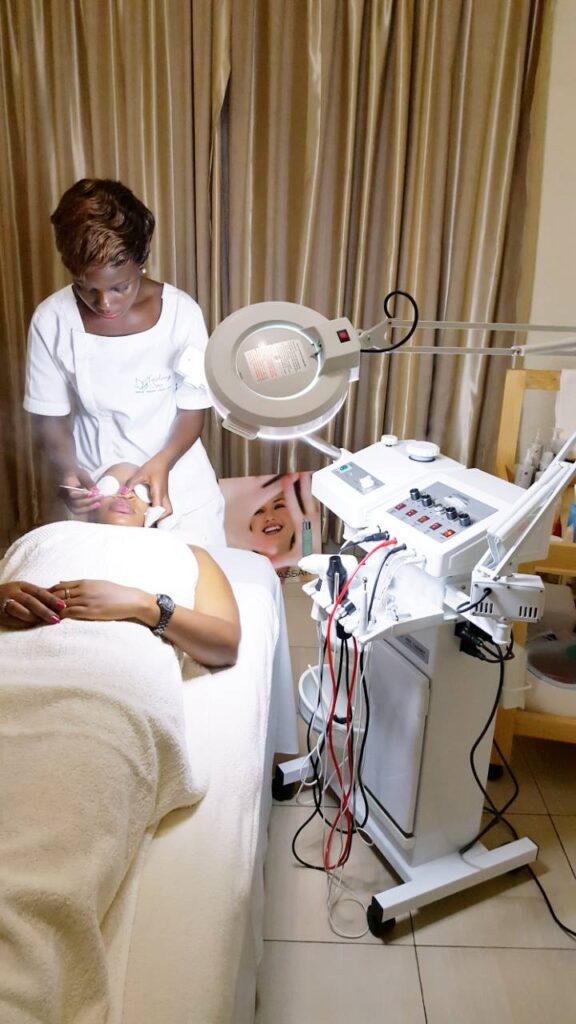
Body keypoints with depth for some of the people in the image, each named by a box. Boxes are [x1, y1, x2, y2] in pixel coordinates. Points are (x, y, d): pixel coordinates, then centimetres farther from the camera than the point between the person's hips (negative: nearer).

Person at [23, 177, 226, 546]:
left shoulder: (181, 312, -16)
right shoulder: (51, 320, -14)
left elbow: (193, 410, -8)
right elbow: (50, 418, -5)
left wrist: (162, 463, -27)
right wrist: (66, 471, -25)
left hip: (180, 488, 0)